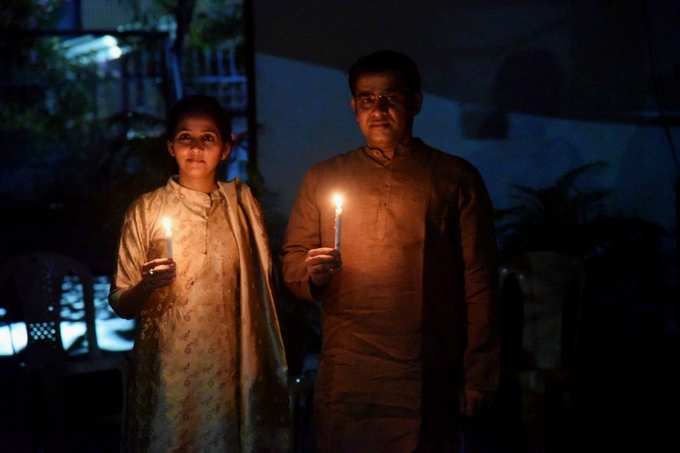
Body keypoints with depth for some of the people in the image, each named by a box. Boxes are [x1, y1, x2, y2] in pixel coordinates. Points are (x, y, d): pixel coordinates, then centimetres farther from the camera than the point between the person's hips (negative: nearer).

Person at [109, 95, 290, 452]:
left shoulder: (241, 204, 4)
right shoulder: (146, 211, -2)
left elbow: (260, 285, 11)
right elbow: (119, 302, -1)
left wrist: (268, 371, 5)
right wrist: (147, 287, -22)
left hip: (231, 372, 2)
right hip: (167, 375, -2)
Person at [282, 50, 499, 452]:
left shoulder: (456, 178, 2)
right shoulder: (324, 178, 9)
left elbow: (478, 284, 0)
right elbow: (292, 261, 12)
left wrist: (478, 380, -4)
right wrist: (311, 274, -11)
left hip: (427, 384, -2)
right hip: (345, 381, 2)